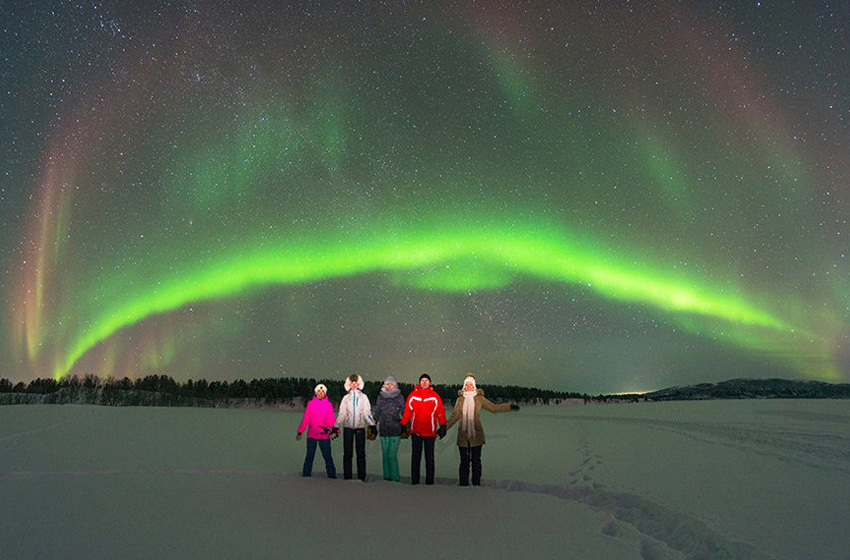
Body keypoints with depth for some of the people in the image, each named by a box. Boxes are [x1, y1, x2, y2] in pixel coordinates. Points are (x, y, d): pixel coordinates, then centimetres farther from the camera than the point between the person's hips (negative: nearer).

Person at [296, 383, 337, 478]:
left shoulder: (328, 404, 5)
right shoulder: (310, 403, 5)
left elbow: (331, 420, 1)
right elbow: (305, 419, 6)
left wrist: (335, 430, -15)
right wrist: (300, 432, 0)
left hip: (324, 435, 0)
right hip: (311, 435, 0)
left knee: (327, 456, 1)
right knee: (309, 456, 5)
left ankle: (331, 475, 8)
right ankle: (306, 474, 14)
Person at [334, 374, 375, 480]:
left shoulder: (363, 397, 9)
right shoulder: (346, 398, 11)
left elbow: (367, 413, 4)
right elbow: (342, 414, 7)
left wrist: (372, 425, -8)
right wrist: (335, 426, -2)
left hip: (360, 428, -1)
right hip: (348, 428, 1)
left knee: (361, 453, 0)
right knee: (347, 453, 2)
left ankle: (361, 477, 5)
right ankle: (347, 477, 7)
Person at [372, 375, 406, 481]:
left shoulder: (400, 397, 3)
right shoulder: (380, 397, 11)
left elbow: (404, 413, 6)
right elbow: (376, 413, 17)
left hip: (395, 430, -3)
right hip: (383, 430, 3)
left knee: (392, 455, -7)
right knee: (385, 455, 8)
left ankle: (395, 477, 3)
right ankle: (386, 476, 17)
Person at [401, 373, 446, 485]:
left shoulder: (435, 396, -1)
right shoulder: (413, 395, 1)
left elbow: (440, 412, 0)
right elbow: (407, 411, 5)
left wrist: (443, 426, -6)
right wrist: (403, 425, 4)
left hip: (430, 432, -1)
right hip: (416, 431, 1)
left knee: (429, 456, 6)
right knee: (416, 456, 8)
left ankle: (429, 481, 13)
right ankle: (414, 481, 16)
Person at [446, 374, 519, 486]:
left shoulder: (479, 398, 2)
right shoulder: (460, 399, 5)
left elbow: (493, 407, 5)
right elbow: (454, 416, 9)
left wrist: (509, 406, -2)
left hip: (476, 435, -1)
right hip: (463, 435, 1)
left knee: (476, 460, 5)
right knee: (464, 461, 5)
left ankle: (476, 483, 15)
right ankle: (464, 483, 14)